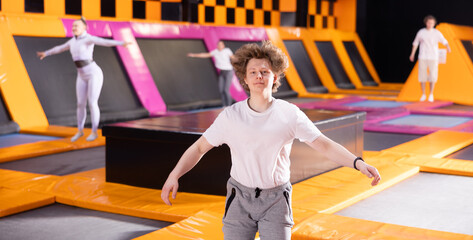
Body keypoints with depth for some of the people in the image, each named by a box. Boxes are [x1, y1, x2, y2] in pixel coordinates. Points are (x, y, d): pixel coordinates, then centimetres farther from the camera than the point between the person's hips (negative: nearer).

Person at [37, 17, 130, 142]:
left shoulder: (89, 38, -12)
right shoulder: (74, 40, 12)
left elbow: (105, 42, -28)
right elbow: (60, 48, 29)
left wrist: (121, 43, -45)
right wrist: (46, 53, 42)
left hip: (94, 74, -7)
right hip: (82, 76, 7)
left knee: (92, 104, -7)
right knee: (80, 104, 7)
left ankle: (94, 132, 6)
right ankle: (80, 131, 23)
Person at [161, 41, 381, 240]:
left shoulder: (290, 114, -7)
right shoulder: (231, 115, -6)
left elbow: (325, 145, -5)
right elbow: (200, 147, -1)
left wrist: (357, 162, -19)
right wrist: (174, 175, -13)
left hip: (275, 201, -1)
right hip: (240, 198, 1)